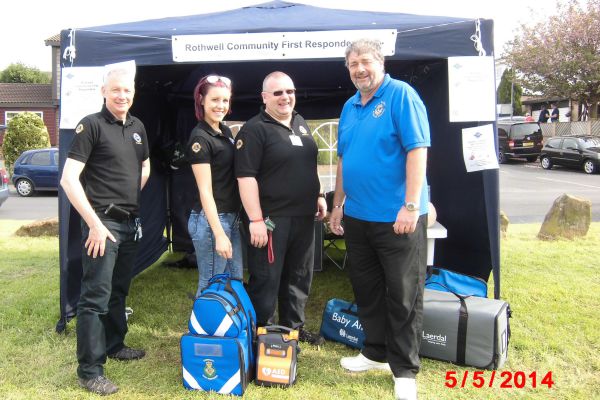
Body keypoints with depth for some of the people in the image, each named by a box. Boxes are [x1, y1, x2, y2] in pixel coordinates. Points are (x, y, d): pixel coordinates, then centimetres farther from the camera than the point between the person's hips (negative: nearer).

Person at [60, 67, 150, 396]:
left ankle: (114, 344, 37)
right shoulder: (91, 125, -9)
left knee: (119, 290, 20)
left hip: (130, 222, 7)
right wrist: (95, 223, -18)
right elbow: (68, 179, -15)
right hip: (103, 223, -7)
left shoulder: (137, 127, 11)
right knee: (95, 296, -4)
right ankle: (89, 370, 4)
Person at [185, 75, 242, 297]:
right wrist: (219, 234, -21)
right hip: (211, 219, -8)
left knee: (235, 283, 15)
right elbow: (205, 191, -17)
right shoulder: (200, 138, -13)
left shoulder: (226, 132, 11)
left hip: (232, 217, 8)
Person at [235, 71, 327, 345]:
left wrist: (317, 196, 18)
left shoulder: (301, 123, 13)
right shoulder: (254, 130, -11)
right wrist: (256, 220, -22)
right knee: (266, 280, 1)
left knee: (299, 277, 17)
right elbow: (246, 177, -18)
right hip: (271, 219, -8)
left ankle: (294, 327, 33)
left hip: (303, 216, 8)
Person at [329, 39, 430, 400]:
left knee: (403, 295, 4)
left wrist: (411, 206, -22)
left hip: (397, 217, -7)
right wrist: (338, 205, 16)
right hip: (357, 216, 7)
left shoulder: (401, 95, -9)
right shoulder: (349, 107, 12)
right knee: (366, 289, 17)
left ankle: (405, 370, 18)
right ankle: (376, 352, 34)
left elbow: (417, 150, -17)